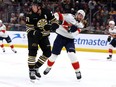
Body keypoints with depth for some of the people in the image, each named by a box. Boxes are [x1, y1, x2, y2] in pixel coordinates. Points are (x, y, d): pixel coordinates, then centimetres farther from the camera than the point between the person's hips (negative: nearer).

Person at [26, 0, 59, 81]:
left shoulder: (47, 12, -15)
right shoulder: (30, 15, -19)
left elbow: (55, 23, -8)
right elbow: (29, 29, -17)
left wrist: (50, 26, -29)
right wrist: (35, 33, -37)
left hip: (44, 35, 4)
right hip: (33, 35, -3)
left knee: (47, 52, -1)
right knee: (33, 50, -23)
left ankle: (36, 67, 15)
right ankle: (31, 70, -15)